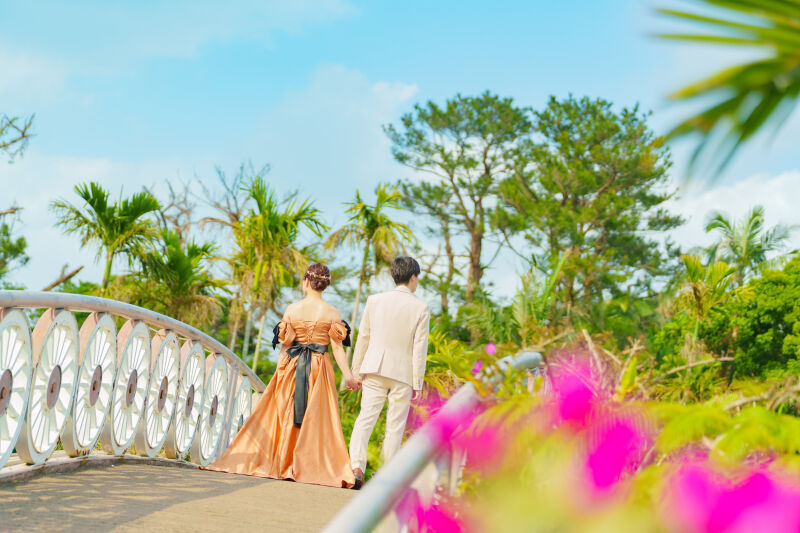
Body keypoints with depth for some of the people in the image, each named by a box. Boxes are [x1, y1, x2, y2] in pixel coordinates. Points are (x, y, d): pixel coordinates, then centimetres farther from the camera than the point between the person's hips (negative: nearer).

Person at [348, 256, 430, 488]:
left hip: (375, 369, 2)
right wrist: (418, 384, 0)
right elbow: (420, 348, -4)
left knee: (366, 418, 0)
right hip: (403, 373, -1)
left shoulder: (375, 300, 4)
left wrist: (356, 371, 12)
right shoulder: (420, 308, -3)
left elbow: (363, 337, 5)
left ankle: (356, 465, -18)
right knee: (395, 426, 7)